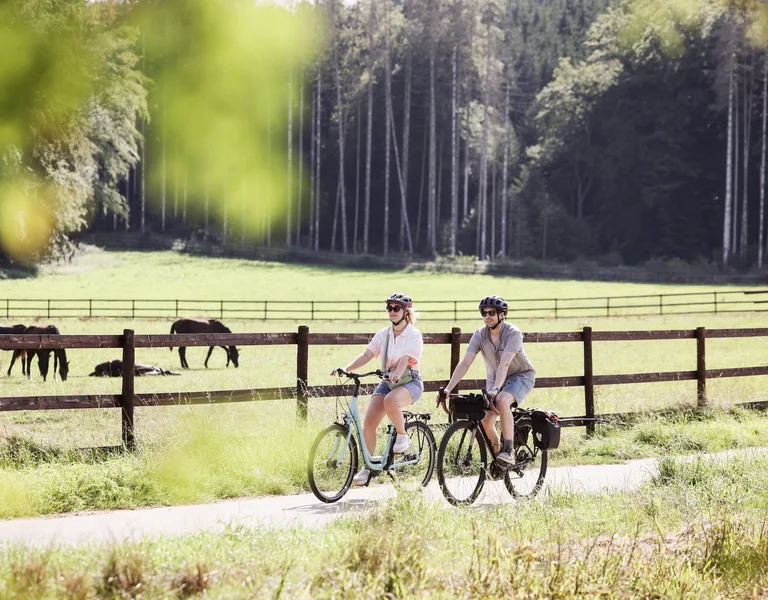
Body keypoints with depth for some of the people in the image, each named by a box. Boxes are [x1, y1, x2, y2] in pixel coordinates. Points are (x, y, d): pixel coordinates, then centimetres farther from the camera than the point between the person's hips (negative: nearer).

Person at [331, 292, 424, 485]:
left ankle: (402, 435, -13)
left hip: (410, 381, -5)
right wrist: (346, 368, -16)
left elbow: (406, 358, -23)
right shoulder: (384, 334, 7)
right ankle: (368, 467, 1)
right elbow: (367, 354, -1)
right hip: (388, 382, 5)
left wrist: (397, 374, -43)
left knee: (390, 401, -39)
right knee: (369, 422, -11)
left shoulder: (413, 335, -8)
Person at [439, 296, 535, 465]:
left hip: (521, 375, -5)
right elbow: (465, 363, -16)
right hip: (495, 379, 5)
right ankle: (497, 457, 13)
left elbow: (504, 363, -36)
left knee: (502, 401, -36)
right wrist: (448, 389, -26)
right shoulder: (480, 335, -11)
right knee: (486, 421, -13)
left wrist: (495, 389, -48)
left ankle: (508, 451, -32)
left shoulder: (513, 333, -24)